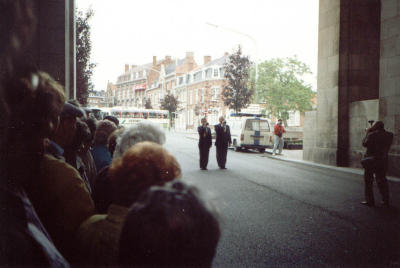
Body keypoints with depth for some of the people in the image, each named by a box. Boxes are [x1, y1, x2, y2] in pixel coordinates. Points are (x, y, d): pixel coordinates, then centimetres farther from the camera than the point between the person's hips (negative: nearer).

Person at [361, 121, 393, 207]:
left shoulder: (372, 135, -14)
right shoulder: (389, 135, 1)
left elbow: (364, 144, -7)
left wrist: (367, 133, 3)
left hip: (371, 160, -5)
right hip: (383, 160, 5)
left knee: (368, 180, 4)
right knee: (382, 180, 15)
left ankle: (370, 200, 4)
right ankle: (386, 200, 16)